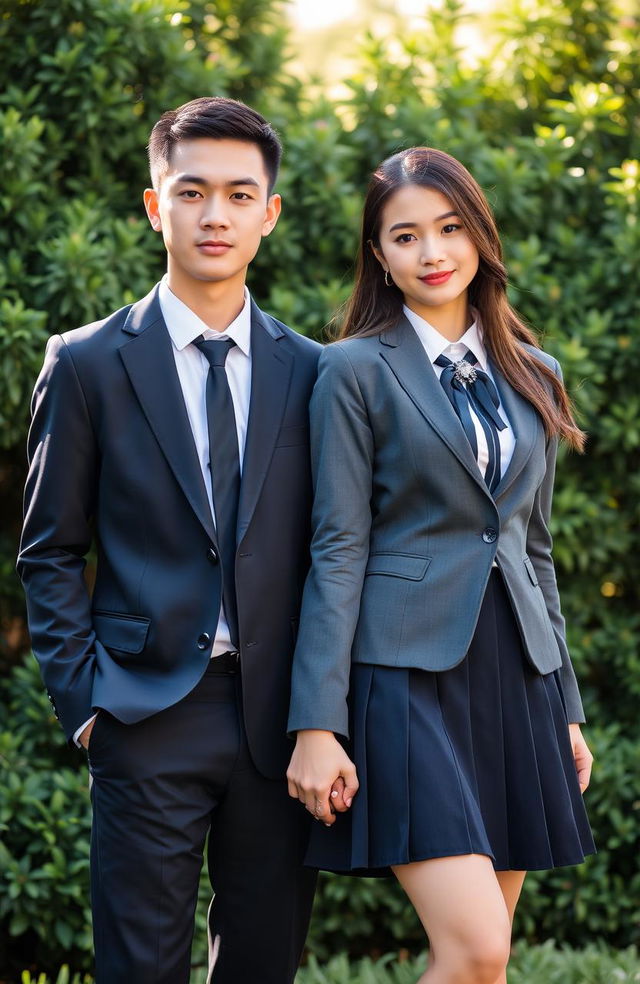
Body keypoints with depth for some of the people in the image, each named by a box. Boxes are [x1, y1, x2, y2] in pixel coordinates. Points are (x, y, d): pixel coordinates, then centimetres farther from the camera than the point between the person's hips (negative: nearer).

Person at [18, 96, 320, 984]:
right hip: (150, 719, -3)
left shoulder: (311, 373, 8)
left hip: (278, 716, 3)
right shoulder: (89, 364, 1)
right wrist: (83, 701, -6)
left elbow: (326, 550, 11)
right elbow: (51, 554, 3)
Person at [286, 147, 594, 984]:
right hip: (409, 672, -5)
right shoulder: (357, 371, -2)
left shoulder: (531, 375, 14)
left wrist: (565, 706, 17)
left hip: (514, 672, 6)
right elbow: (338, 550, -6)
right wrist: (317, 725, -12)